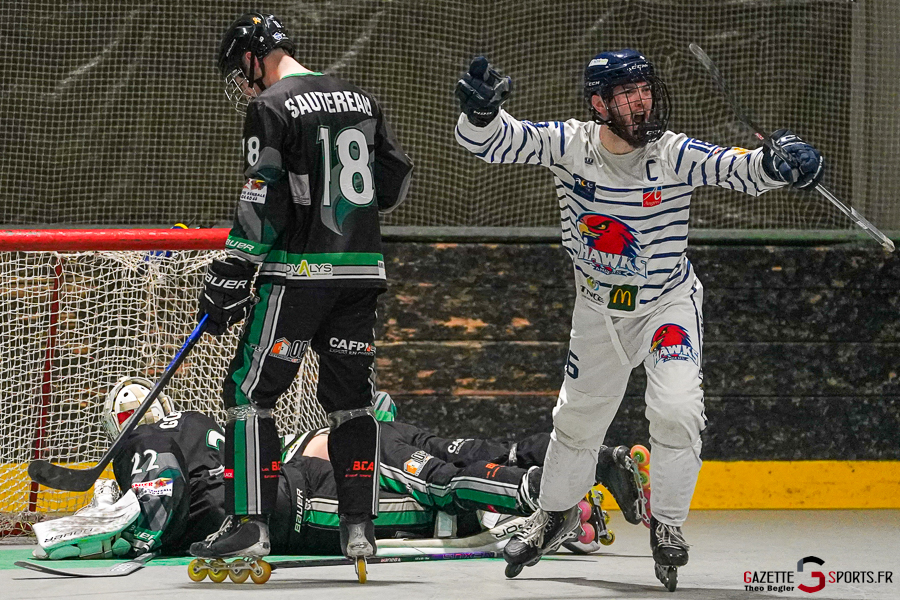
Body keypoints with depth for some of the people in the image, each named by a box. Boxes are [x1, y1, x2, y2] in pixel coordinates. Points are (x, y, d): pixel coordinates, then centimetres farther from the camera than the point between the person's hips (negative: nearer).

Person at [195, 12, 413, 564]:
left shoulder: (270, 107, -8)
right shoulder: (361, 100, 12)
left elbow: (263, 204, -14)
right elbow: (396, 180, 16)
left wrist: (231, 277, -11)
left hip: (299, 271, -6)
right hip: (361, 271, 6)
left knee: (250, 391, -1)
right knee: (353, 398, 12)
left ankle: (251, 524, -7)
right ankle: (359, 527, 6)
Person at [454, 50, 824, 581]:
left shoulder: (673, 154, -23)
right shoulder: (570, 144, -17)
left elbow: (737, 169, -35)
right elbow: (492, 140, -20)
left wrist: (776, 163, -57)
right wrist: (481, 110, -43)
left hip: (668, 303, -3)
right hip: (598, 307, 3)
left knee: (676, 408, -21)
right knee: (578, 417, 18)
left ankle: (667, 524, -1)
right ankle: (556, 513, 43)